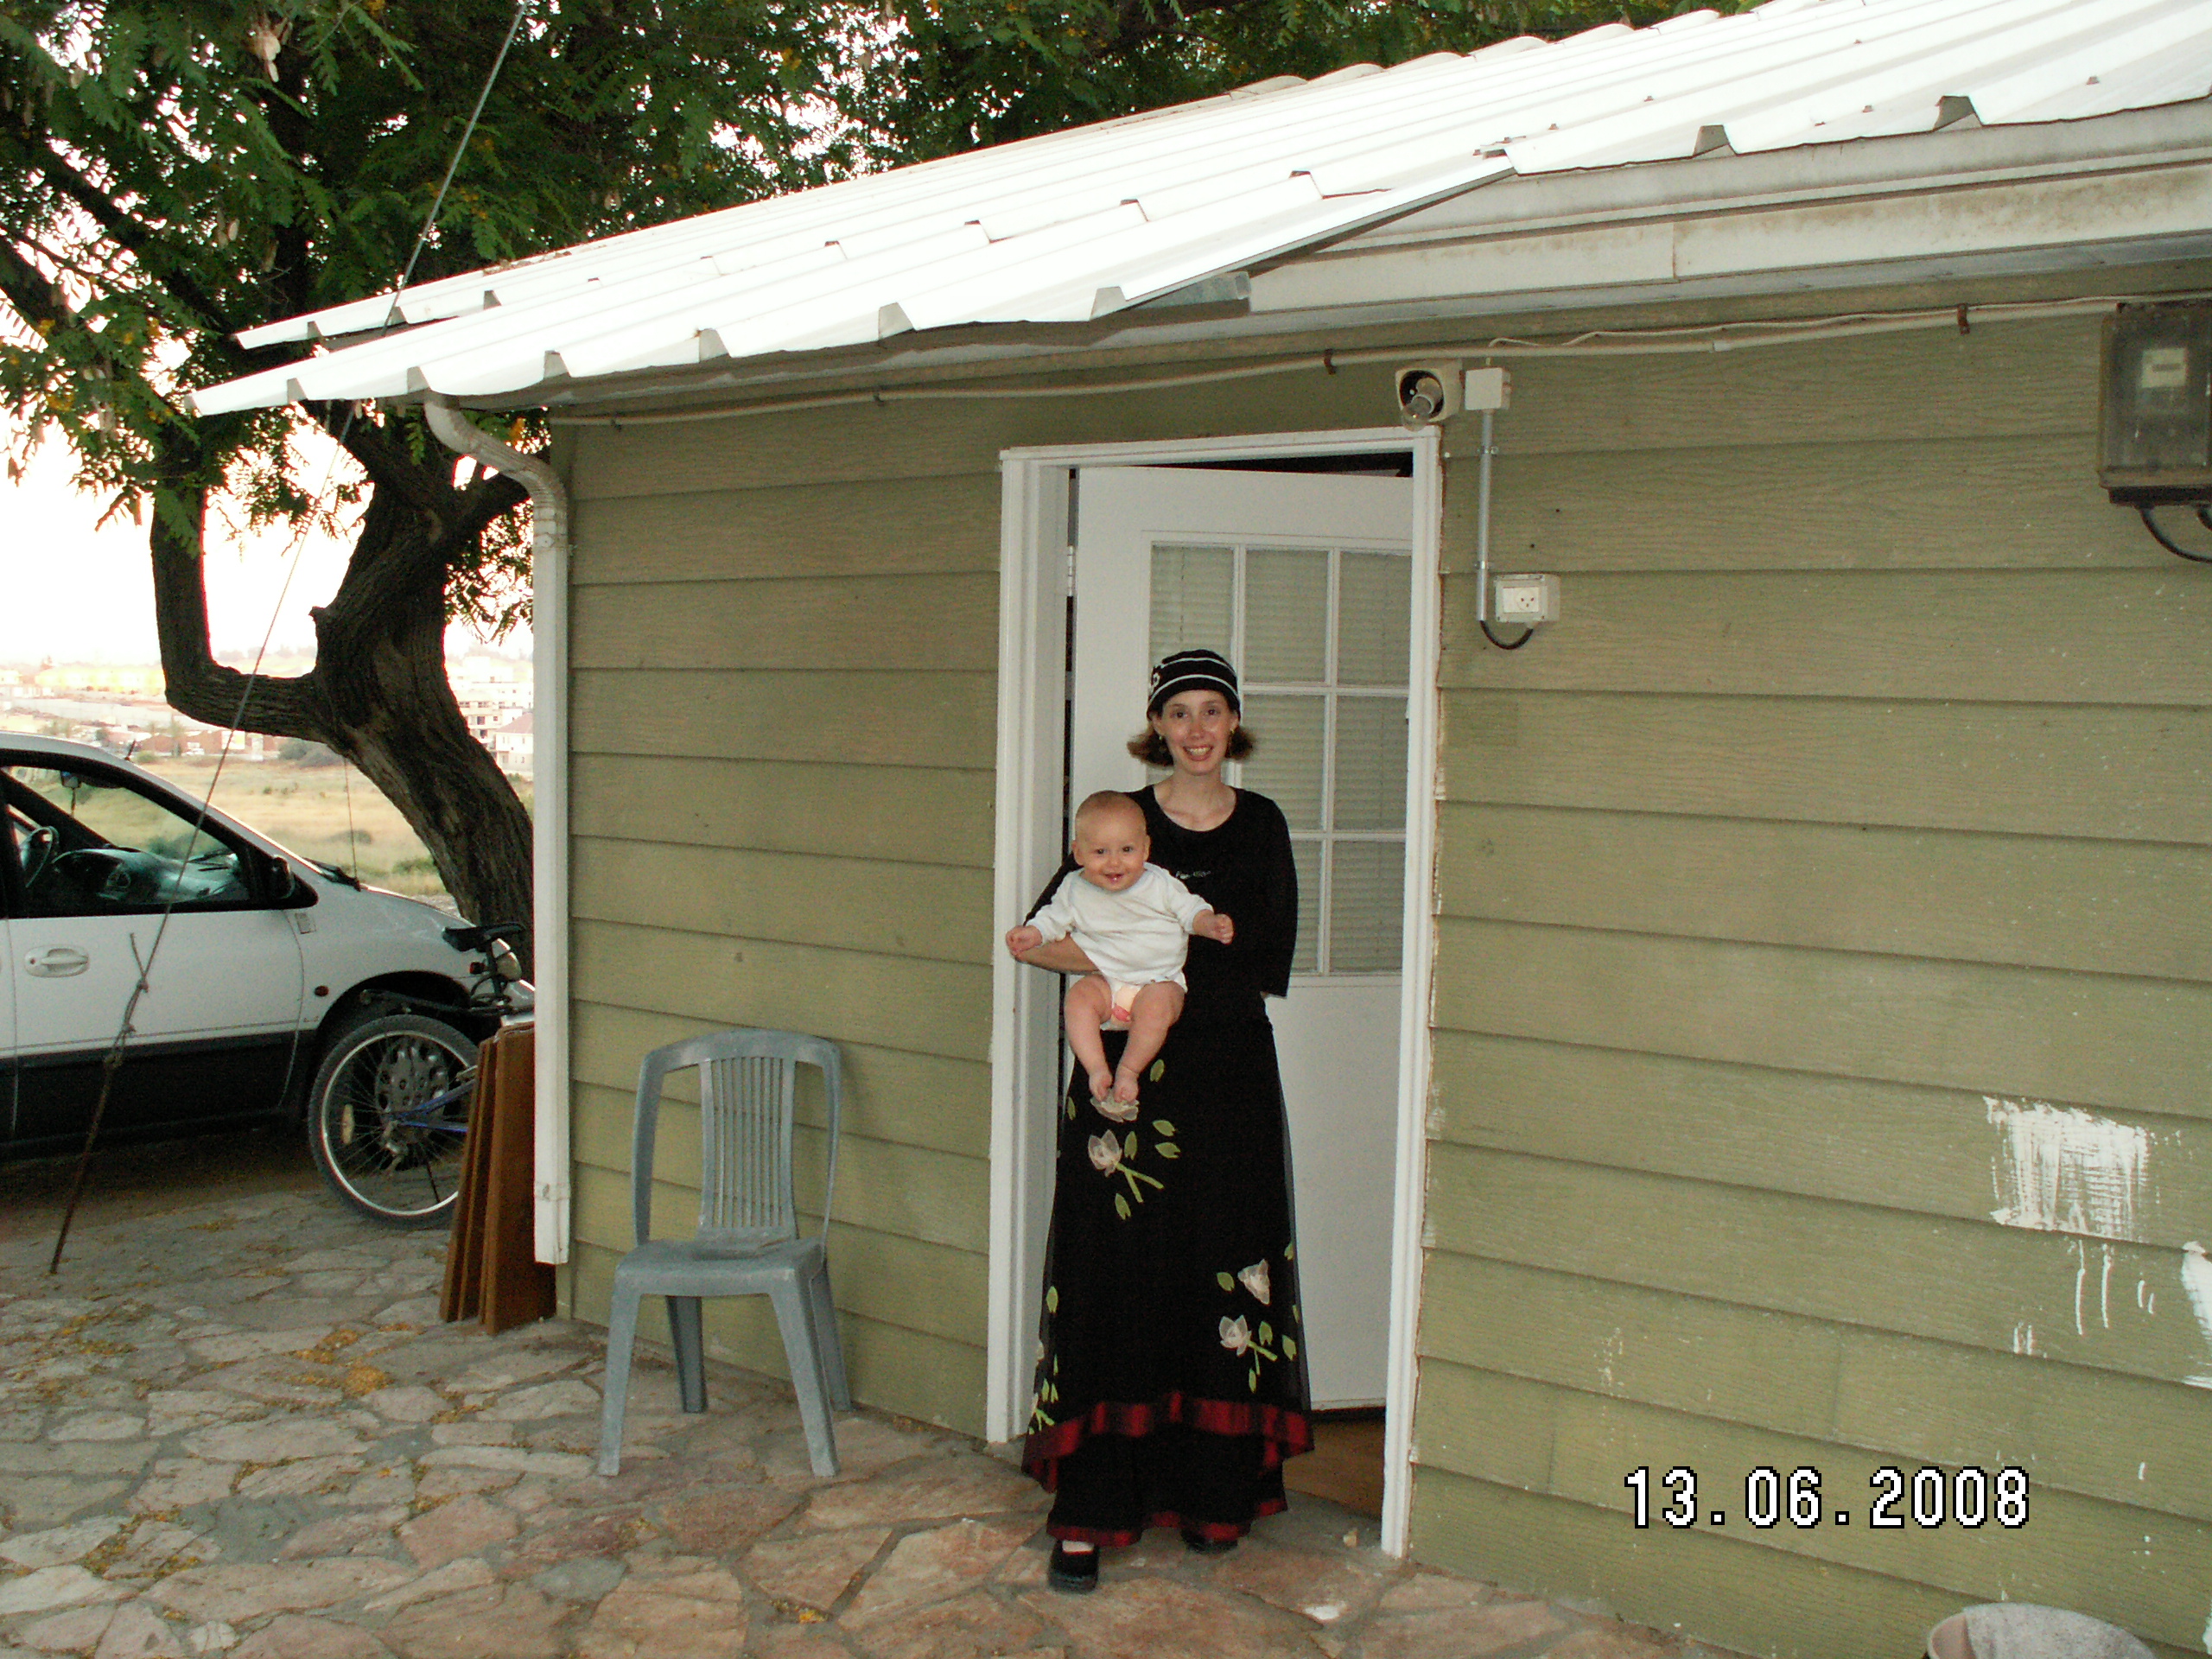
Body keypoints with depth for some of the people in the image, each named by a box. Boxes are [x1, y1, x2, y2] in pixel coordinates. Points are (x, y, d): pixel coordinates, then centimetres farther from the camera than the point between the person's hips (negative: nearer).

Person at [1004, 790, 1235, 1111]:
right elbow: (1054, 918, 15)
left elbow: (1190, 910, 7)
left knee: (1157, 1005, -33)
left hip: (1159, 981, -2)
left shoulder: (1160, 885, -1)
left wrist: (1211, 924, -12)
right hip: (1104, 980, 2)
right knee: (1079, 996, -28)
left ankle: (1128, 1071, -17)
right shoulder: (1074, 889, 2)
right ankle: (1097, 1070, -27)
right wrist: (1031, 933, -3)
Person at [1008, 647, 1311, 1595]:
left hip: (1230, 1082, 2)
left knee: (1220, 1283, 6)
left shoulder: (1262, 826, 7)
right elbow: (1041, 937, -2)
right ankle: (1088, 1513, 5)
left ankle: (1211, 1494, 21)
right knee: (1113, 1285, -2)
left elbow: (1270, 969, -2)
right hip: (1127, 1079, -2)